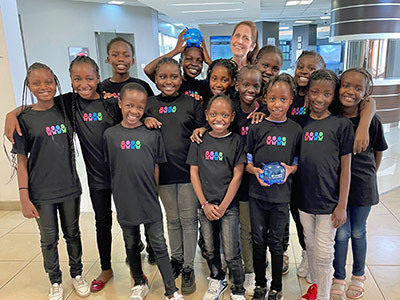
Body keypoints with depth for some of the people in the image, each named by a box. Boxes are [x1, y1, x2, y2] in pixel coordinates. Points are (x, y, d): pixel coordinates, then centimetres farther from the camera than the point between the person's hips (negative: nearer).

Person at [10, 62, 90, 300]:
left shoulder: (64, 110, 1)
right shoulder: (24, 119, -7)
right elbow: (22, 161, -6)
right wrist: (24, 198, -10)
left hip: (69, 188, 3)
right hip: (41, 193, -2)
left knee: (73, 234, 17)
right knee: (49, 239, 13)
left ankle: (77, 274, 37)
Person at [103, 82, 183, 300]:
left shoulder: (153, 133, -4)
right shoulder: (110, 134, -2)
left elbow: (156, 166, 3)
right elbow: (110, 168, 5)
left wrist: (152, 192, 4)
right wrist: (120, 194, 5)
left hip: (149, 201, -1)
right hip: (125, 202, 2)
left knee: (159, 245, 6)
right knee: (131, 245, 18)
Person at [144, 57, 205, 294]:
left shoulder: (192, 103, -1)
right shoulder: (150, 104, 4)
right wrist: (145, 120, -7)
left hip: (188, 170, -2)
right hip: (164, 172, 2)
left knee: (189, 220, 6)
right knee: (172, 219, 17)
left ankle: (188, 268, 20)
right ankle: (176, 259, 36)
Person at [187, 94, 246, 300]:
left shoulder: (236, 142, -6)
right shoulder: (200, 141, 2)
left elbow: (237, 176, -7)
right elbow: (194, 173, 2)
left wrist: (223, 206, -10)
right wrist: (205, 204, -5)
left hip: (229, 206, -3)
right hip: (205, 205, 3)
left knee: (231, 254, 1)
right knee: (210, 250, 16)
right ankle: (217, 281, 41)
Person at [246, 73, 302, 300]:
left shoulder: (296, 130, -2)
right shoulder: (257, 128, -3)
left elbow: (299, 162, 6)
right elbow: (246, 161, 3)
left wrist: (289, 169, -15)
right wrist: (255, 170, -17)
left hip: (281, 195, 0)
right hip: (257, 193, 1)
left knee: (276, 242, 11)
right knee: (258, 240, 12)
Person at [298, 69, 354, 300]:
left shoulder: (342, 124, -8)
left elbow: (345, 167, -7)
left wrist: (342, 205, -8)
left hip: (329, 200, -3)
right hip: (304, 197, 4)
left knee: (324, 252, 5)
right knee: (310, 246, 19)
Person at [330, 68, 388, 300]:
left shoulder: (372, 120, -13)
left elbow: (378, 152, 2)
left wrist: (369, 176, 9)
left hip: (362, 184, 0)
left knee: (358, 232, 16)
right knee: (341, 233, 7)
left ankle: (359, 275, 40)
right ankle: (339, 278, 29)